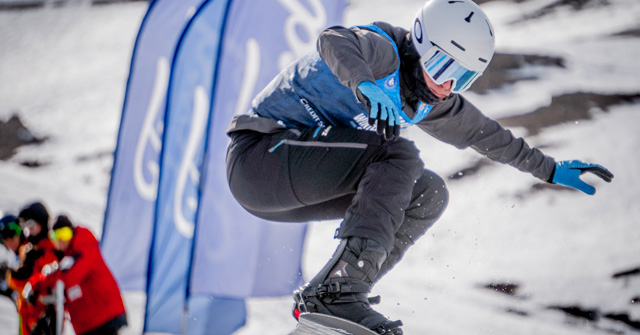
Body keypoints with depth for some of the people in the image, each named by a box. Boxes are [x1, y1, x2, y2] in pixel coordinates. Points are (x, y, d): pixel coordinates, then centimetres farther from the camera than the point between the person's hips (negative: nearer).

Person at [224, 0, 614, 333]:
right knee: (398, 156, -24)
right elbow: (334, 41, -37)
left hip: (299, 181, 9)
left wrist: (550, 169, 31)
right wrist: (362, 82, -53)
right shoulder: (383, 50, -15)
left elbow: (482, 132, 25)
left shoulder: (429, 103, 11)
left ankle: (321, 297, -6)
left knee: (429, 194, 2)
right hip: (259, 154, -9)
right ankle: (339, 289, -33)